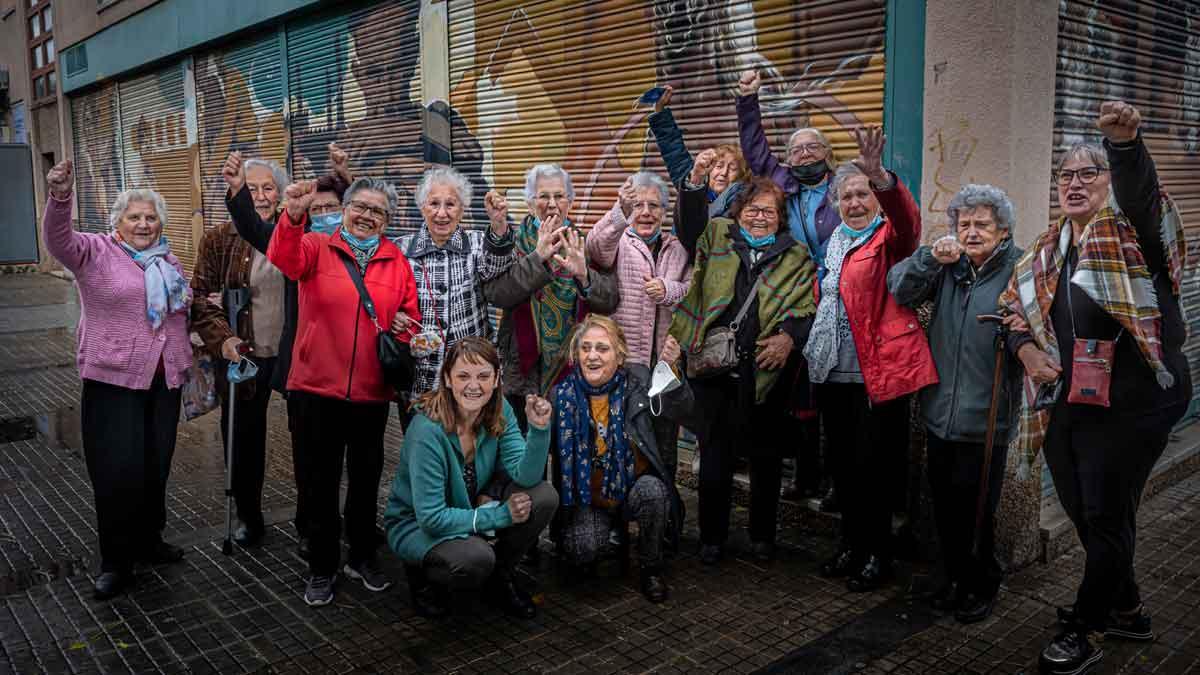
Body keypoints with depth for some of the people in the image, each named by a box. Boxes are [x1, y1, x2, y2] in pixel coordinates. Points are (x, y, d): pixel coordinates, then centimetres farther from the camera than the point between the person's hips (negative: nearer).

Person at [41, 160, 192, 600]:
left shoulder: (169, 261, 14)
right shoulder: (95, 253, -4)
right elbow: (59, 240, -26)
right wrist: (60, 196, -42)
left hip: (164, 382, 5)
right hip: (114, 381, -5)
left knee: (156, 468, 13)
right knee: (119, 472, -4)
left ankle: (149, 542, 30)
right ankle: (115, 563, 10)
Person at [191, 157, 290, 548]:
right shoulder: (219, 241, 0)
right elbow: (201, 299, 1)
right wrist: (221, 338, -16)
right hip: (242, 357, 0)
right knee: (243, 439, 12)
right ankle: (249, 517, 31)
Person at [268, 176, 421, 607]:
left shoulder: (397, 261, 6)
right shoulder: (317, 247, 0)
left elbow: (410, 318, 8)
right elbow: (285, 259, -22)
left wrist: (402, 340, -14)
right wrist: (294, 215, -40)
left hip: (372, 391, 2)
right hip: (318, 386, -2)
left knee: (366, 477, 15)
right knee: (322, 479, 8)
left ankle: (362, 558, 33)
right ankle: (322, 568, 24)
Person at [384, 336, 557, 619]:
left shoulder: (499, 410, -12)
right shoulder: (427, 431, -30)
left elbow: (526, 477, -19)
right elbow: (431, 518, -28)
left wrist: (539, 429, -35)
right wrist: (500, 516, -26)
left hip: (471, 508, 6)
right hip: (414, 523, -6)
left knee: (544, 496, -17)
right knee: (477, 558, -35)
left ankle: (499, 579, 7)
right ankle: (423, 577, 2)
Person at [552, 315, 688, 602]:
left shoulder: (637, 379, -6)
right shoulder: (564, 394, -4)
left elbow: (680, 409, -20)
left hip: (636, 485, 0)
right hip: (588, 497, 0)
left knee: (652, 491, -33)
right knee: (581, 550, -25)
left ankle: (652, 567, -6)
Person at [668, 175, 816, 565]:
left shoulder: (796, 257, 9)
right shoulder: (716, 235, 13)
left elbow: (807, 308, 4)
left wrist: (790, 336, -12)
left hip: (765, 370, 0)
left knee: (765, 454, 10)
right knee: (714, 454, 4)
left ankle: (762, 535, 26)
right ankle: (711, 537, 18)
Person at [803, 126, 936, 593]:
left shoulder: (889, 238, -3)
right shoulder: (833, 243, 16)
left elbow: (907, 220, -27)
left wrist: (880, 176, -45)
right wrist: (814, 355, 17)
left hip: (879, 373, -6)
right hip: (833, 374, 7)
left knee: (871, 467, -2)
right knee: (842, 466, 13)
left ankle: (877, 555, 15)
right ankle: (852, 546, 28)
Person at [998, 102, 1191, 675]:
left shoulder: (1131, 230, -6)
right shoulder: (1049, 247, 12)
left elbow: (1140, 190, -28)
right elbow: (1015, 301, 21)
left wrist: (1125, 142, -49)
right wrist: (1026, 347, 1)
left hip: (1129, 402, -6)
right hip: (1063, 403, 7)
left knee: (1107, 517, 1)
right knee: (1083, 514, 16)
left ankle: (1085, 629, 20)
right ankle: (1126, 611, 39)